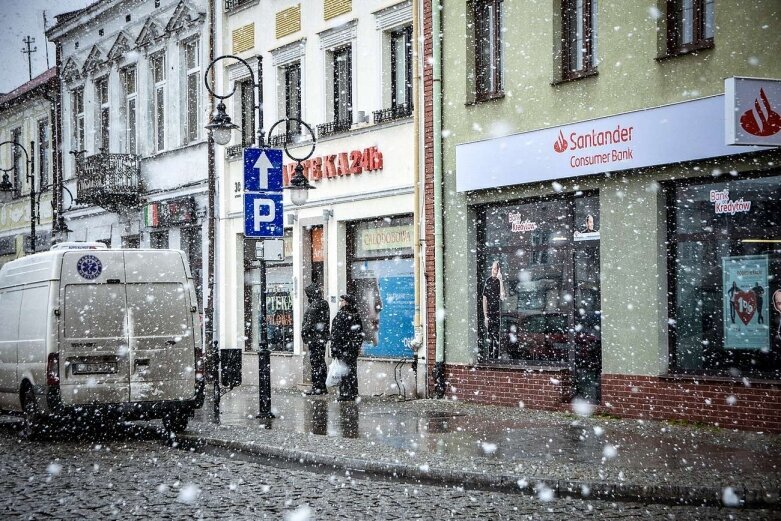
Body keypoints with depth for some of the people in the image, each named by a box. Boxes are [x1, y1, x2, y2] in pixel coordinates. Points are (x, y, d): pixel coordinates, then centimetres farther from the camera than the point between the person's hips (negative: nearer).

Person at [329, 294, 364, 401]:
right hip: (354, 349, 7)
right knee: (352, 370, 12)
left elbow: (336, 335, -14)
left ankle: (345, 394, -4)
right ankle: (353, 394, 15)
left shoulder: (341, 315, -12)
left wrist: (335, 351, -12)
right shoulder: (356, 316, 7)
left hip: (343, 349, -7)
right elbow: (360, 333, 13)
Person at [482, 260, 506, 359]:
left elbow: (502, 297, -19)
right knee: (489, 339, 7)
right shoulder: (488, 281, 3)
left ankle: (496, 357, 5)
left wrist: (500, 280, -22)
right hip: (489, 313, 2)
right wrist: (485, 315, -1)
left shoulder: (500, 282, -4)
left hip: (497, 314, -2)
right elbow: (484, 299, 5)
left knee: (496, 338, -1)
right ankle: (489, 357, 14)